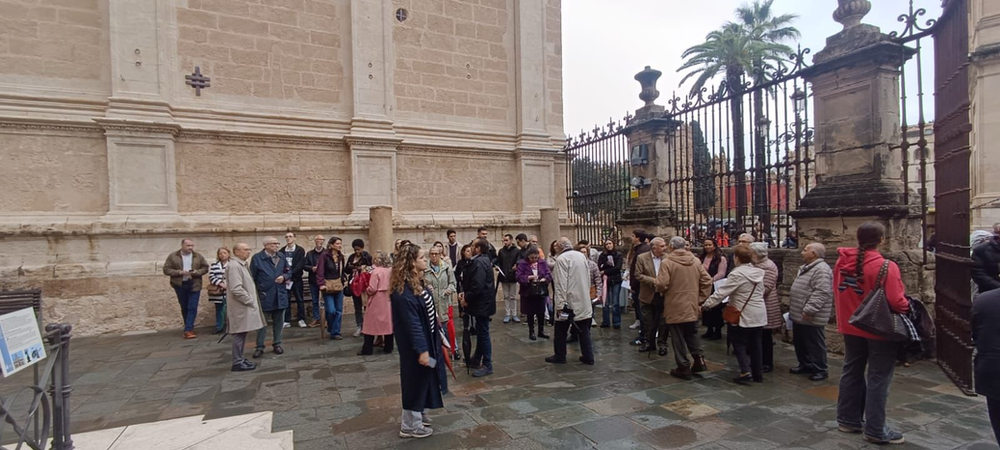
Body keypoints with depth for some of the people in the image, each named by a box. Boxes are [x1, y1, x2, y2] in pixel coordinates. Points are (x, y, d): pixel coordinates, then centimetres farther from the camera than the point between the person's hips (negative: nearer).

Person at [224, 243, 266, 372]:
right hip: (241, 306, -10)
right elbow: (236, 289, -24)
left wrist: (251, 300, 13)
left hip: (245, 305, 10)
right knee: (240, 334, -4)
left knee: (242, 333, 13)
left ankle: (240, 359, 21)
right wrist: (250, 301, -17)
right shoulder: (234, 266, -16)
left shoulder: (242, 265, 16)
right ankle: (237, 362, 3)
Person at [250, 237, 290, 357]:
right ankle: (260, 347, 17)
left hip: (280, 295, 4)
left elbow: (288, 272, 12)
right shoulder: (257, 258, -9)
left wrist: (284, 277, -10)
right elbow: (252, 278, -5)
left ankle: (277, 344, 25)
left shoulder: (282, 256, 3)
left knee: (278, 321, 12)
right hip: (264, 296, -4)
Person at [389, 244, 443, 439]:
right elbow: (412, 323, -26)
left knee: (423, 378, 20)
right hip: (414, 344, -10)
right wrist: (421, 349, -25)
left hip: (425, 339, 10)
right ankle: (411, 426, 21)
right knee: (416, 379, 4)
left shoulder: (416, 282, 5)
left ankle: (418, 416, 37)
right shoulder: (404, 290, -26)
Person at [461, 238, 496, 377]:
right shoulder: (482, 260, 12)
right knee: (480, 332, 19)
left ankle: (487, 365, 7)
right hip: (481, 302, 11)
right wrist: (466, 293, 5)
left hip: (482, 303, -11)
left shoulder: (479, 262, -22)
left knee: (483, 333, -2)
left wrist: (467, 299, -16)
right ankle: (477, 359, 32)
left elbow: (478, 285, -29)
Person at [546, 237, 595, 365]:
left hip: (569, 301, -6)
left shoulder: (562, 258, -14)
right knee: (584, 330, 11)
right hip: (583, 300, 6)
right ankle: (588, 357, 14)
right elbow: (588, 278, 13)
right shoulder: (582, 256, 7)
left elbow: (561, 283, -18)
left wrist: (560, 304, -17)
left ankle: (559, 356, 17)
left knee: (561, 330, 8)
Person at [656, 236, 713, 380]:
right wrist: (700, 299, 8)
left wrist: (661, 291, 2)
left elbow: (661, 284, -21)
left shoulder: (667, 262, -13)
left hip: (675, 308, -5)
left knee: (679, 338, 5)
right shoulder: (696, 261, 4)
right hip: (692, 307, 5)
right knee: (692, 334, 22)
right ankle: (699, 359, 17)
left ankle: (684, 367, 11)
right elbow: (707, 281, 2)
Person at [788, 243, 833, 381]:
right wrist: (792, 306, 25)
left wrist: (809, 310, -28)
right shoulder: (806, 268, 16)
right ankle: (805, 365, 31)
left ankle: (820, 370, 13)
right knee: (799, 343, 18)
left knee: (815, 344, 2)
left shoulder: (822, 269, -19)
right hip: (799, 315, 10)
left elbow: (821, 293, -27)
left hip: (810, 317, -10)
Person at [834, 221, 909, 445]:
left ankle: (848, 419, 27)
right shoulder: (885, 267, -21)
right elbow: (896, 301, -21)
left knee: (852, 373, 17)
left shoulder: (842, 262, -2)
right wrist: (908, 308, 0)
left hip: (851, 327, 6)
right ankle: (875, 430, 12)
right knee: (878, 379, 4)